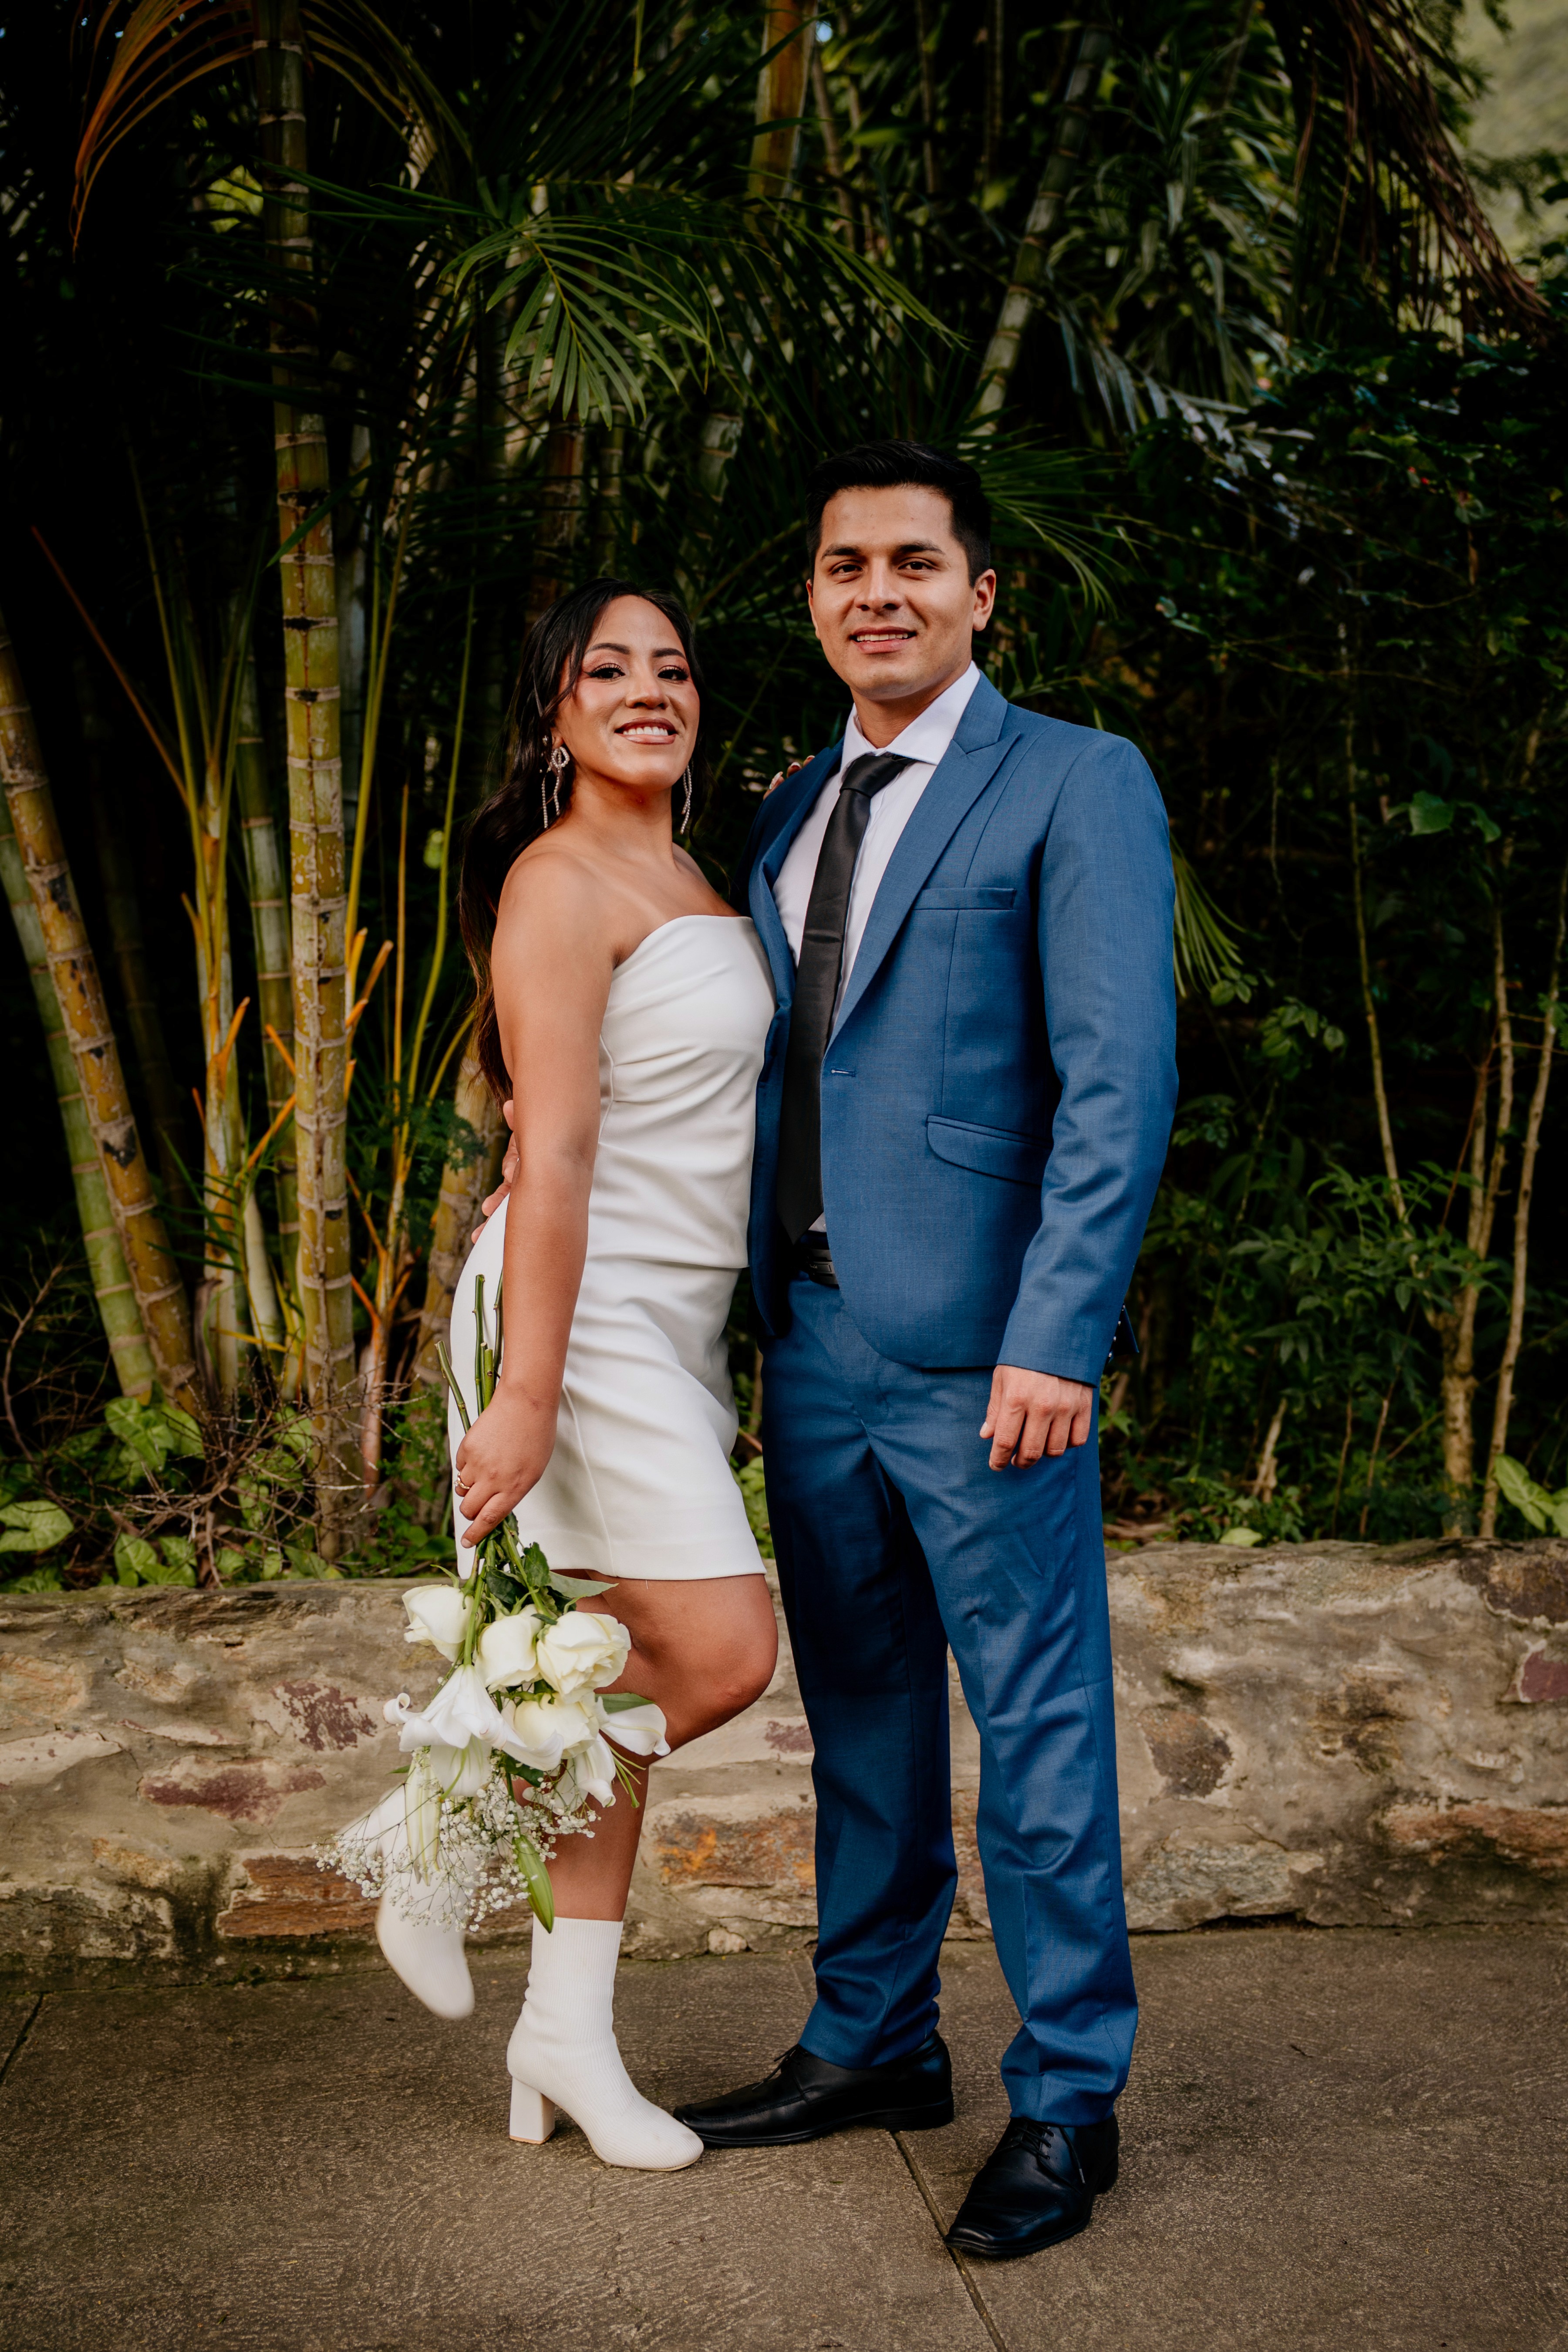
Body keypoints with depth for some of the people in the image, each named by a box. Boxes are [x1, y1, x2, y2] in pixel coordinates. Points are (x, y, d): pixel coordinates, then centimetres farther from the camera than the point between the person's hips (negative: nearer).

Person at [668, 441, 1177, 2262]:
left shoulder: (1074, 784, -5)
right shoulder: (789, 816, 16)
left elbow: (1120, 1082, -12)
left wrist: (1055, 1339, -18)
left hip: (981, 1349, -7)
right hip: (812, 1340, 7)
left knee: (1036, 1726, 2)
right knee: (860, 1719, 17)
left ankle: (1068, 2100, 17)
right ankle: (872, 2045, 32)